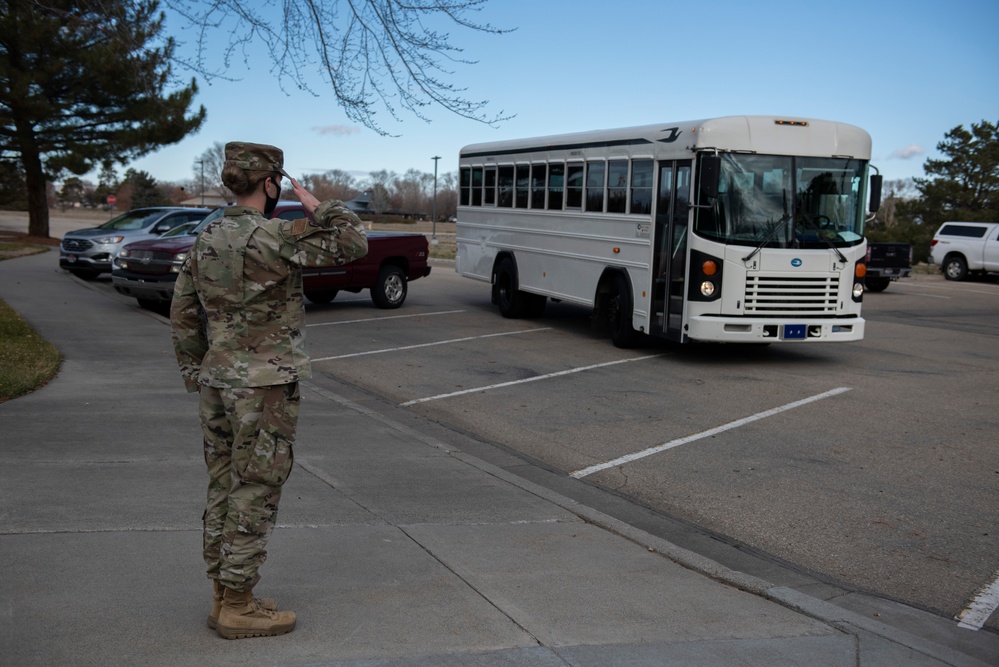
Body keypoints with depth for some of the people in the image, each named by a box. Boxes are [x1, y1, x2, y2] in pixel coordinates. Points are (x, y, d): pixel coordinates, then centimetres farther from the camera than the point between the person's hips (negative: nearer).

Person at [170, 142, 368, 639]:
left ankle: (224, 597, 22)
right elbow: (353, 245, -14)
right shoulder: (275, 237, -16)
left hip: (217, 384, 8)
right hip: (264, 388, -8)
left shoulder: (208, 239, 8)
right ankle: (238, 608, 7)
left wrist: (195, 375, 20)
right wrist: (316, 205, -2)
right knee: (255, 495, 0)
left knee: (224, 489, 13)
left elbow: (183, 313, 12)